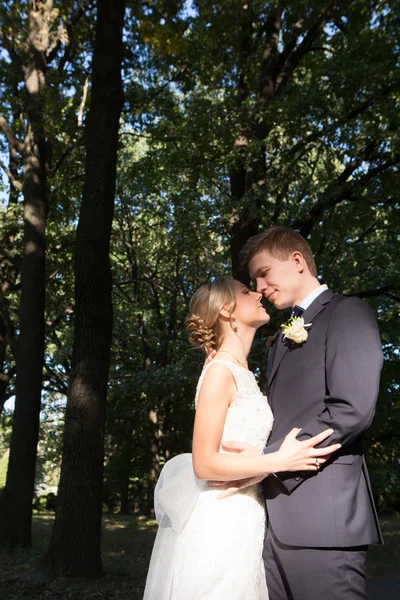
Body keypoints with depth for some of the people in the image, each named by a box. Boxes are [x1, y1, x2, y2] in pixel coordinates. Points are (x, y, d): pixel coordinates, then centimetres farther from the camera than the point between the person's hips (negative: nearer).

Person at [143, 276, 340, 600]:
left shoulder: (243, 374, 12)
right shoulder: (220, 371, -15)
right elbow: (204, 463, -18)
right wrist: (281, 461, -21)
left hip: (243, 520, 9)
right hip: (221, 522, -8)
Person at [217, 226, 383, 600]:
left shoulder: (347, 312, -2)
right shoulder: (282, 340, 23)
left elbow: (353, 409, -15)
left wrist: (269, 459, -14)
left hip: (321, 513, -7)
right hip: (275, 514, 8)